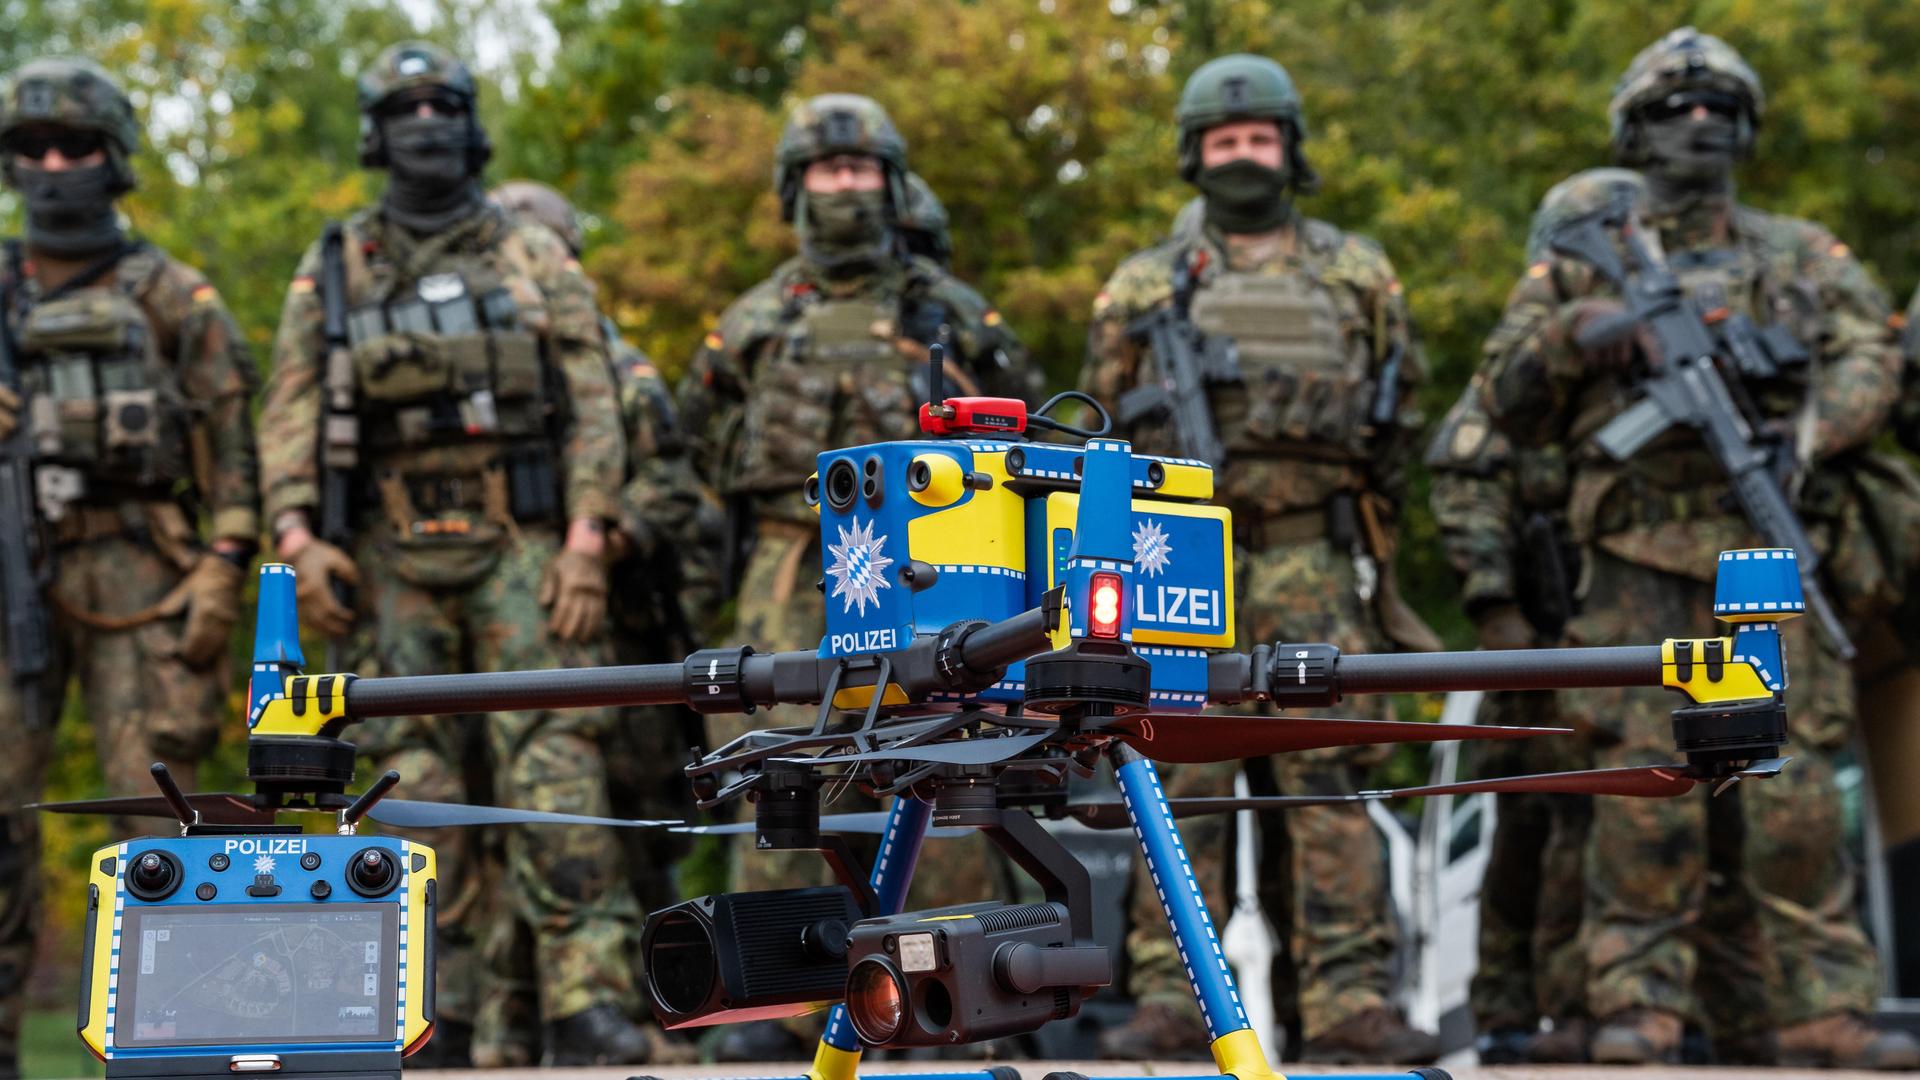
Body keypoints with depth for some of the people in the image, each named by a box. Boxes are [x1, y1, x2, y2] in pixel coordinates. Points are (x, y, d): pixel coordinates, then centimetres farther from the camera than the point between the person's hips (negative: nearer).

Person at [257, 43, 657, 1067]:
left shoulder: (535, 257, 8)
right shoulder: (332, 271, 11)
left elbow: (593, 406, 3)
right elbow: (290, 414, 7)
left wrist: (586, 542, -8)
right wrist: (298, 538, -8)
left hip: (520, 545, -1)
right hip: (396, 558, 2)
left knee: (554, 765, -12)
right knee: (417, 786, 2)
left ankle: (587, 1005, -14)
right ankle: (433, 1020, 7)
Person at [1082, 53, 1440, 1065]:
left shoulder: (1355, 272, 11)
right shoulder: (1145, 284, 10)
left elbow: (1396, 408, 16)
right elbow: (1108, 420, 12)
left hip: (1315, 564, 0)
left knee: (1331, 777, -4)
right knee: (1184, 782, -1)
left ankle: (1350, 1002, -4)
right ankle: (1171, 1001, 2)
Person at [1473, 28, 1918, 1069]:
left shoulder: (1802, 254, 17)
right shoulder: (1581, 263, 14)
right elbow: (1508, 406, 14)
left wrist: (1808, 432, -15)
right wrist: (1568, 338, -7)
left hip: (1764, 557, 1)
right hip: (1637, 562, -1)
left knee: (1790, 788, -4)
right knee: (1644, 787, -5)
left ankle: (1817, 1011, -1)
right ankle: (1640, 1010, 0)